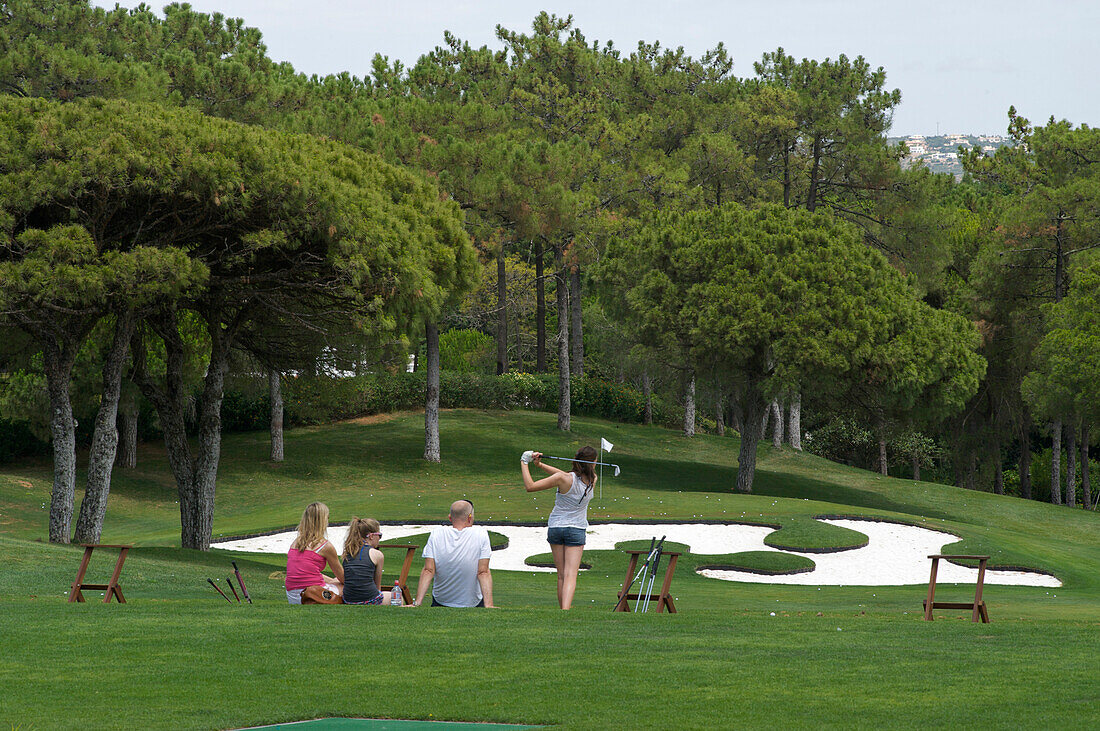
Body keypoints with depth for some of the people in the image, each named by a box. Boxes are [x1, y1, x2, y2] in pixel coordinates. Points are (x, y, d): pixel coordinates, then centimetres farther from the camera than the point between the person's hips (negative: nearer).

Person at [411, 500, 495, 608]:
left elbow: (428, 571, -12)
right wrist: (489, 605, -19)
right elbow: (483, 573, -15)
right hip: (473, 603, -2)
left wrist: (417, 603, -14)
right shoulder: (481, 535, -11)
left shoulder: (436, 534, -7)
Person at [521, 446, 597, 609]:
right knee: (570, 575, -6)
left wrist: (524, 463, -5)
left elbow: (530, 486, -16)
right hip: (576, 530, 0)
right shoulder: (592, 480, -7)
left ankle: (563, 609, 17)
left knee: (561, 575, 10)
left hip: (555, 527, 0)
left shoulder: (564, 479, -18)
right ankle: (566, 611, -24)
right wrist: (541, 465, 3)